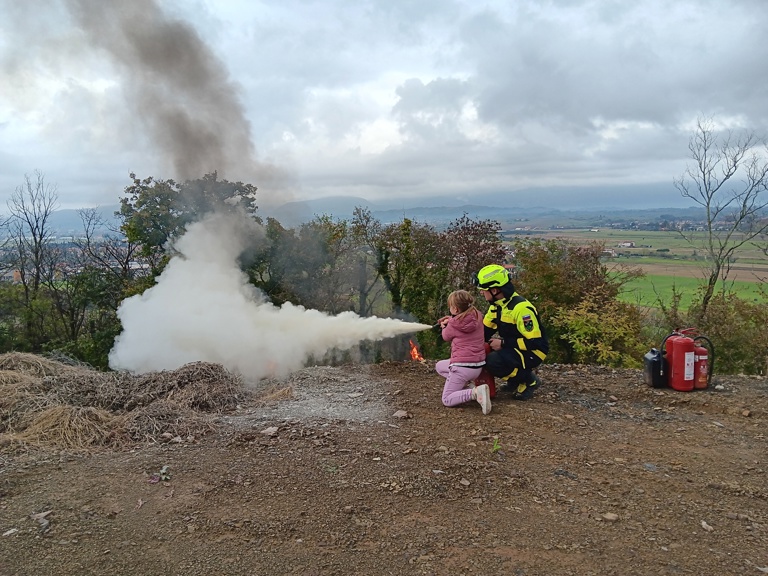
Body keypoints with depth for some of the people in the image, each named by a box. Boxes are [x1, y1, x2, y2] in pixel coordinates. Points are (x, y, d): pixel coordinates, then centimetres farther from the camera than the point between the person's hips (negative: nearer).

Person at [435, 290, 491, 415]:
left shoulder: (453, 324, -13)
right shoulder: (477, 316, 1)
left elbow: (446, 337, 8)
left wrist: (444, 327, 28)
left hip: (462, 366, -7)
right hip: (478, 366, 7)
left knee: (447, 400, 1)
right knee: (439, 366, 27)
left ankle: (475, 392, -22)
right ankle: (462, 386, 6)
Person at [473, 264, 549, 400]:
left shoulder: (521, 308, -26)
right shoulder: (496, 306, 3)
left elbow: (535, 342, -27)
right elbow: (484, 332, 9)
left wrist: (503, 343, -24)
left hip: (532, 353, -9)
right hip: (512, 348, 9)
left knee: (493, 361, -30)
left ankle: (528, 380, -4)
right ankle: (515, 380, 10)